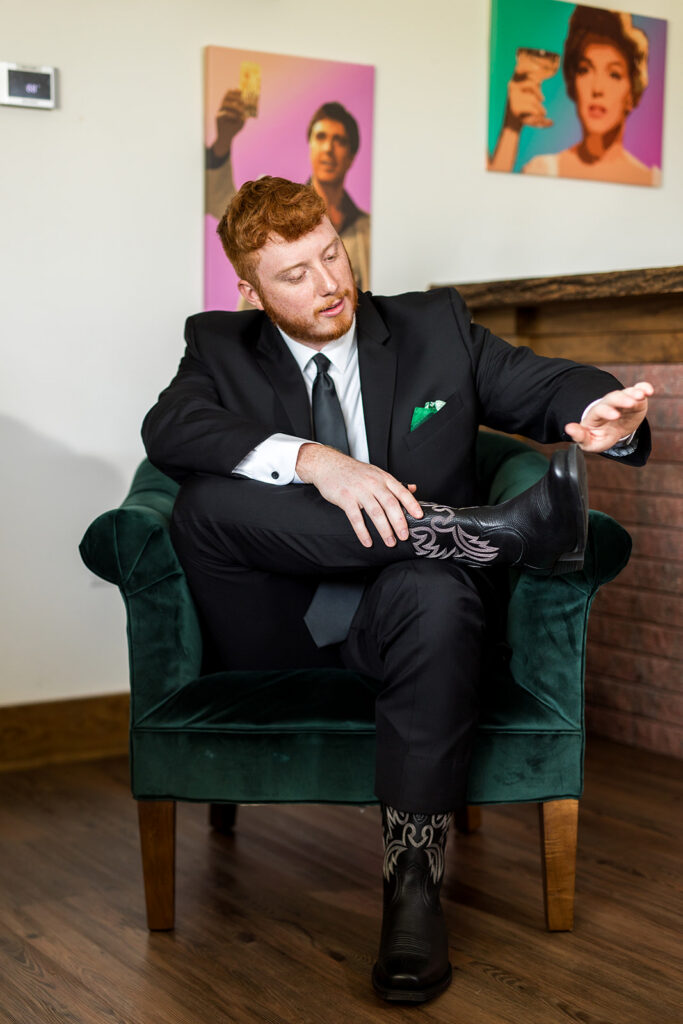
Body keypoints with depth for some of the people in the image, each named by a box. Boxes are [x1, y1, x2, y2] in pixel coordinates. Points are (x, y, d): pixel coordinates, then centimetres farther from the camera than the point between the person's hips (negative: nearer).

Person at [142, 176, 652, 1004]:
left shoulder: (435, 327, 13)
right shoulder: (220, 347, 10)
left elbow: (548, 386, 7)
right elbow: (168, 430, -11)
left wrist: (607, 414, -20)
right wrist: (311, 459, -28)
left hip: (401, 621, 0)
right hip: (282, 630, 1)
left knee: (434, 592, -37)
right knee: (206, 499, -28)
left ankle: (414, 887, -31)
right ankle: (497, 528, -28)